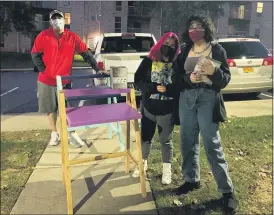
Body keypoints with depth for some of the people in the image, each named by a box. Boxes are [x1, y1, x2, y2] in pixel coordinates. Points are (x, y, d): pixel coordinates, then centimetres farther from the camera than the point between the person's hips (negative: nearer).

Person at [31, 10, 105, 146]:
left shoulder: (72, 37, -4)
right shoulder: (43, 36, -5)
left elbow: (86, 53, -4)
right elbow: (35, 55, -1)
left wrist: (97, 69, -10)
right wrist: (44, 71, -9)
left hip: (65, 80, 0)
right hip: (47, 80, 0)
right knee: (51, 109, 11)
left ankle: (72, 134, 17)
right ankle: (54, 133, 27)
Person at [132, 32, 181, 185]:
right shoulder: (149, 61, 1)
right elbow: (138, 81, -4)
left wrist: (167, 89, -22)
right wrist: (154, 88, -17)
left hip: (167, 110, -1)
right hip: (148, 107, 2)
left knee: (166, 140, 11)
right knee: (145, 137, 14)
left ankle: (167, 170, 28)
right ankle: (143, 163, 37)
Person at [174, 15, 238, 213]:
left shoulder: (217, 49, 0)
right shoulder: (185, 50, 10)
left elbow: (226, 79, -4)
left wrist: (213, 72, -25)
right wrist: (189, 77, -13)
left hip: (208, 99, -4)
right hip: (186, 98, 5)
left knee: (212, 145, -4)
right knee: (188, 141, 11)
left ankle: (227, 190, 10)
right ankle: (192, 180, 30)